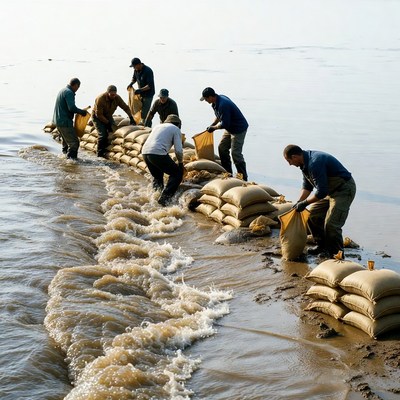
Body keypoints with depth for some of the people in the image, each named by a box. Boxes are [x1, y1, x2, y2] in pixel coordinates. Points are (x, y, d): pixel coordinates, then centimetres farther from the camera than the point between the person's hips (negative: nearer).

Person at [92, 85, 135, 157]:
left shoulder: (117, 98, -16)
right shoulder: (100, 99, -31)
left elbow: (125, 107, -8)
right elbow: (99, 114, -27)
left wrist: (131, 118, -19)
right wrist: (107, 123, -27)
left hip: (108, 116, 6)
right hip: (97, 117, -6)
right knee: (103, 134, -18)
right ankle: (100, 153, -5)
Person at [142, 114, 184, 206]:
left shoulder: (157, 126, 31)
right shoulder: (176, 129, 12)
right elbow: (178, 150, 2)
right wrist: (181, 163, 19)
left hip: (145, 151, 7)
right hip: (158, 153, -7)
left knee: (157, 176, 30)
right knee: (177, 173, 4)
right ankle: (164, 198, -8)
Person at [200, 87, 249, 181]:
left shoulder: (223, 105, -31)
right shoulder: (217, 102, 1)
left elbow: (224, 124, -27)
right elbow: (219, 116, 19)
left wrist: (214, 127, -11)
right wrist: (212, 125, 9)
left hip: (239, 129, -11)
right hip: (230, 128, 11)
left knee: (235, 153, -12)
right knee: (222, 148, 13)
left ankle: (243, 178, -6)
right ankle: (228, 173, 20)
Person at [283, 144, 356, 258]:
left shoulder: (315, 163, -30)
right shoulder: (306, 163, 3)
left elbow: (322, 192, -28)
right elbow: (307, 186, 15)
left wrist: (304, 203, -18)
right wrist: (299, 202, 4)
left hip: (344, 190, -10)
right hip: (331, 190, 10)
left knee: (331, 223, -15)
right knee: (313, 215, 10)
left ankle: (337, 253, 2)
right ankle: (322, 245, 22)